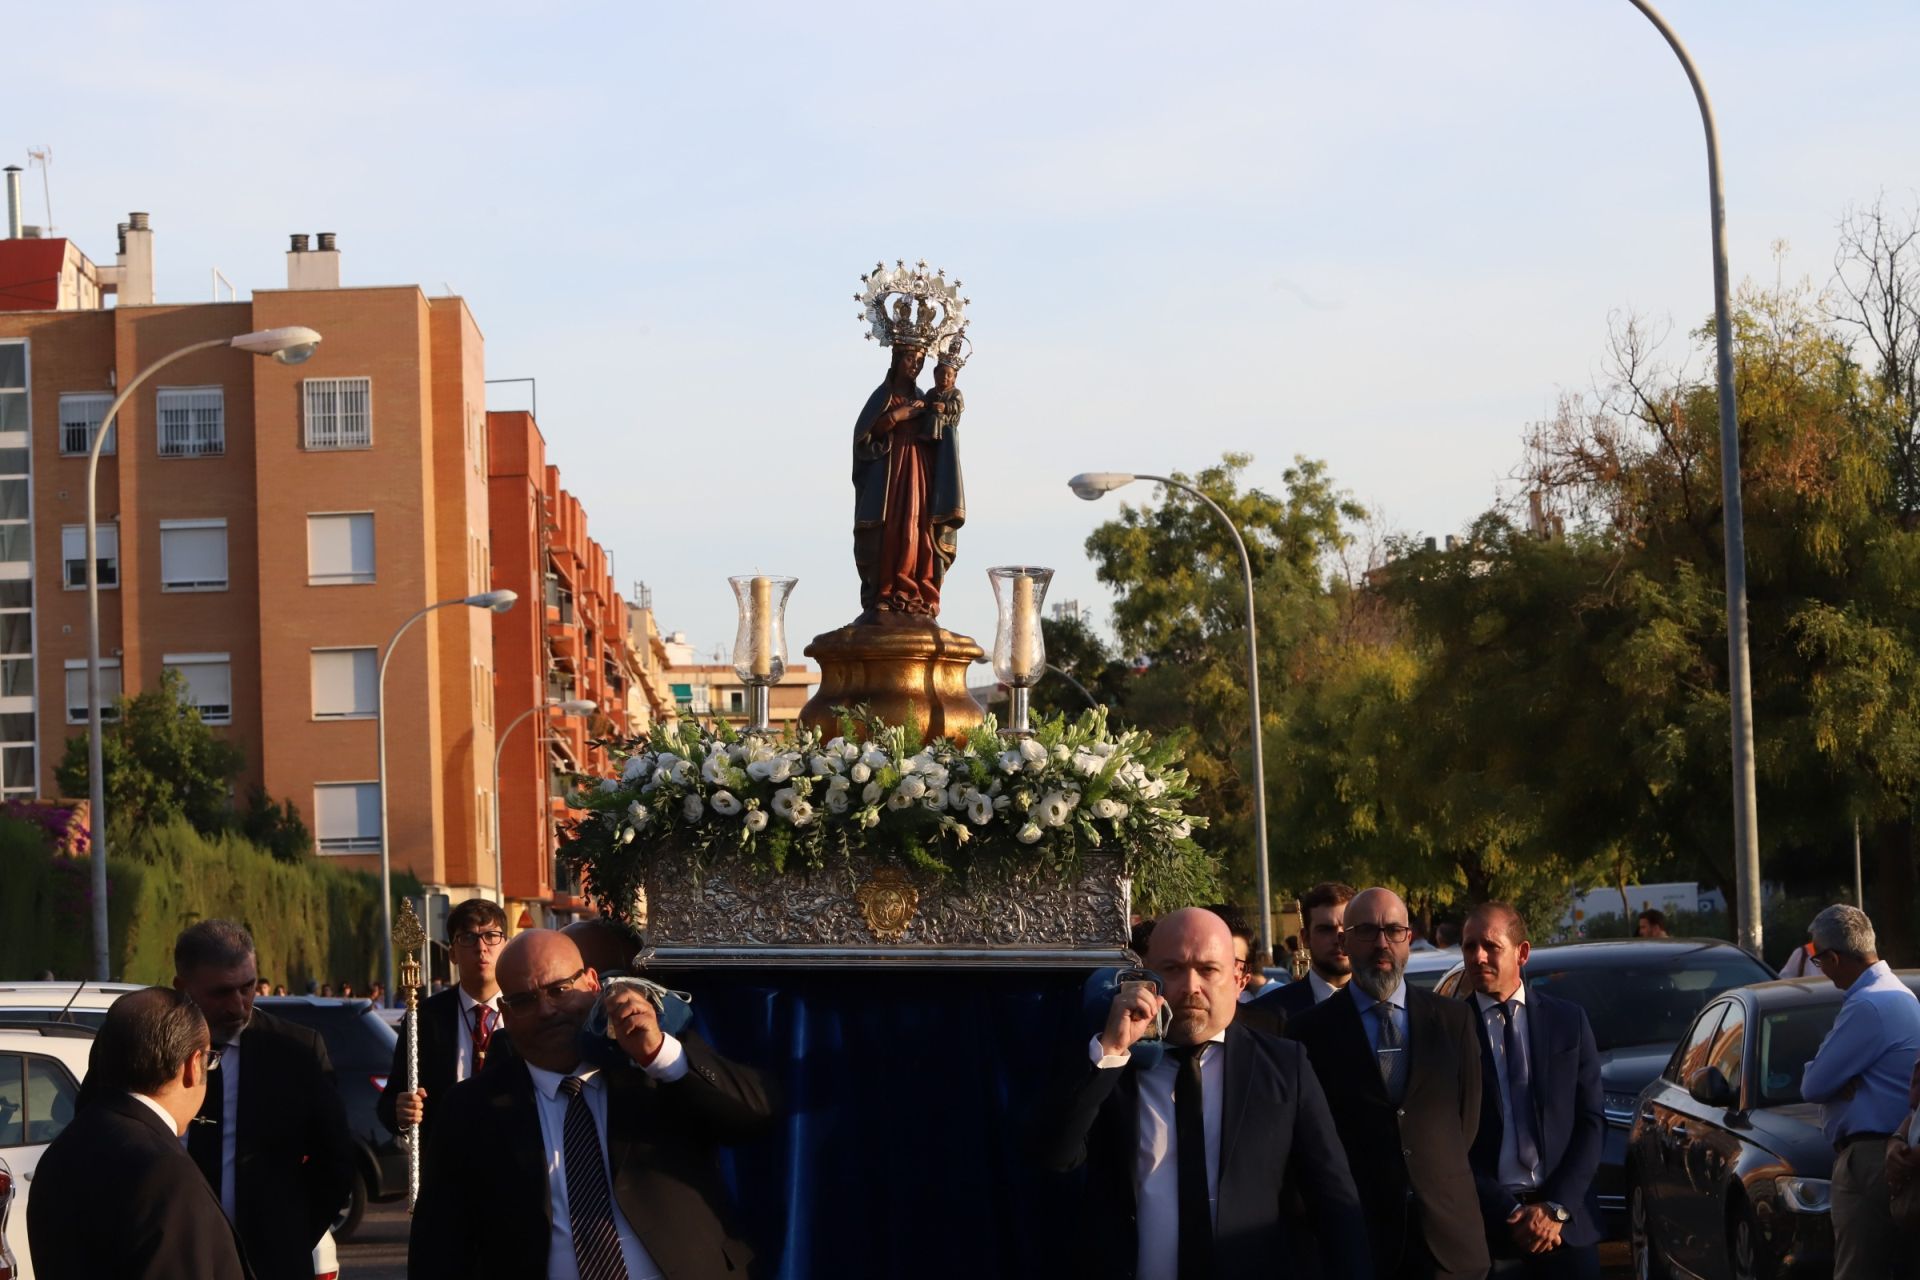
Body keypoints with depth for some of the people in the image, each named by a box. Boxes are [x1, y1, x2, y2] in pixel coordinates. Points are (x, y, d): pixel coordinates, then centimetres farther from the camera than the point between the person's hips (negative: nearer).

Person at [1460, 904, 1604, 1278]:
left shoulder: (1568, 1021, 6)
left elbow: (1591, 1121, 4)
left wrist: (1557, 1208, -7)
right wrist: (1510, 1213, -11)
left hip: (1566, 1222, 2)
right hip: (1485, 1226, -2)